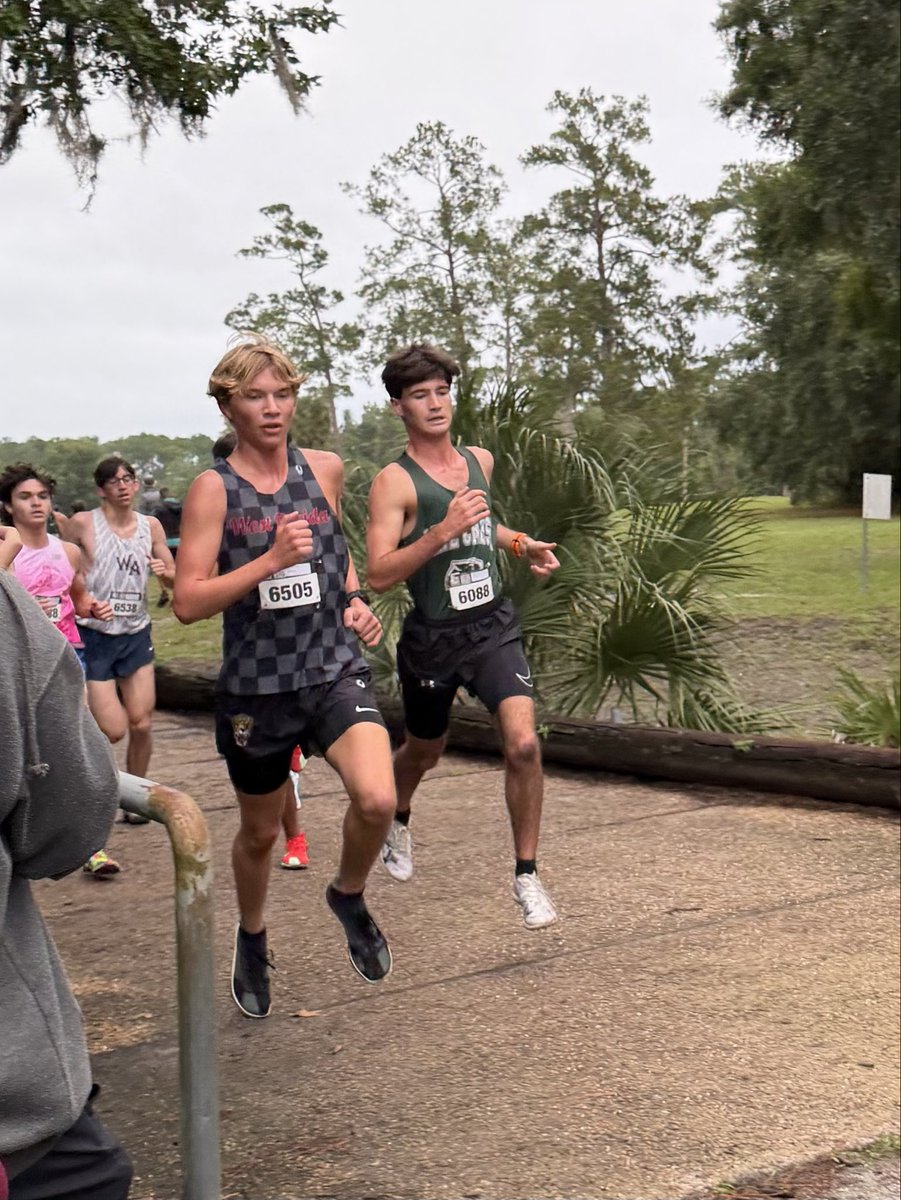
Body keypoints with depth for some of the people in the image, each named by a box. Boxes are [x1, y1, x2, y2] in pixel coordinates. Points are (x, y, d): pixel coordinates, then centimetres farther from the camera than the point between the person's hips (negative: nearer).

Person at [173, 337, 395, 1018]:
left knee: (377, 801, -22)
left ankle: (349, 897, 10)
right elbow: (188, 602, -15)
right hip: (255, 685, -1)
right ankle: (252, 941, 45)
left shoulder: (325, 470, 3)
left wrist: (354, 598, 7)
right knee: (260, 833, 15)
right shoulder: (213, 489, -8)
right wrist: (272, 561, -24)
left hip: (336, 669, 1)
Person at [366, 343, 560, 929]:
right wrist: (440, 532, -32)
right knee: (424, 750, 19)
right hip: (432, 636, -3)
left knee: (523, 742, -17)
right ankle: (399, 820, 54)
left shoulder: (481, 460, 6)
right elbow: (379, 575, -23)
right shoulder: (395, 481, -13)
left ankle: (527, 875, -2)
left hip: (494, 625, 3)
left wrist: (521, 545, 11)